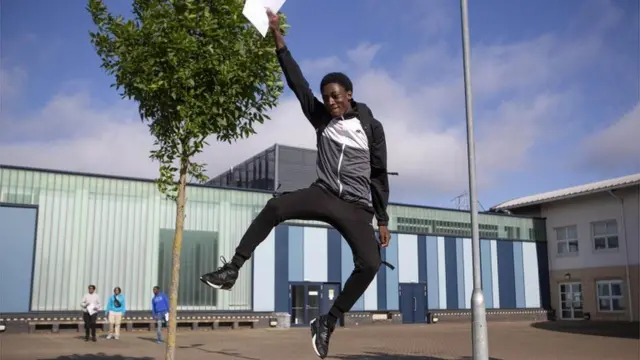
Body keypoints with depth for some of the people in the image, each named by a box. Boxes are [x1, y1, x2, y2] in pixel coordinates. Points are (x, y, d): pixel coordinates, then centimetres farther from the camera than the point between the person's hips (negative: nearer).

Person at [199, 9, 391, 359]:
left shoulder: (371, 126, 2)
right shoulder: (321, 118, 7)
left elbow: (379, 175, 4)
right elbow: (297, 81, 1)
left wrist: (382, 220, 3)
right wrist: (278, 37, -5)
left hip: (357, 207, -1)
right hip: (323, 195, 2)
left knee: (370, 263, -22)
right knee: (275, 207, -26)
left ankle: (327, 323, -5)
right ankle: (231, 270, -20)